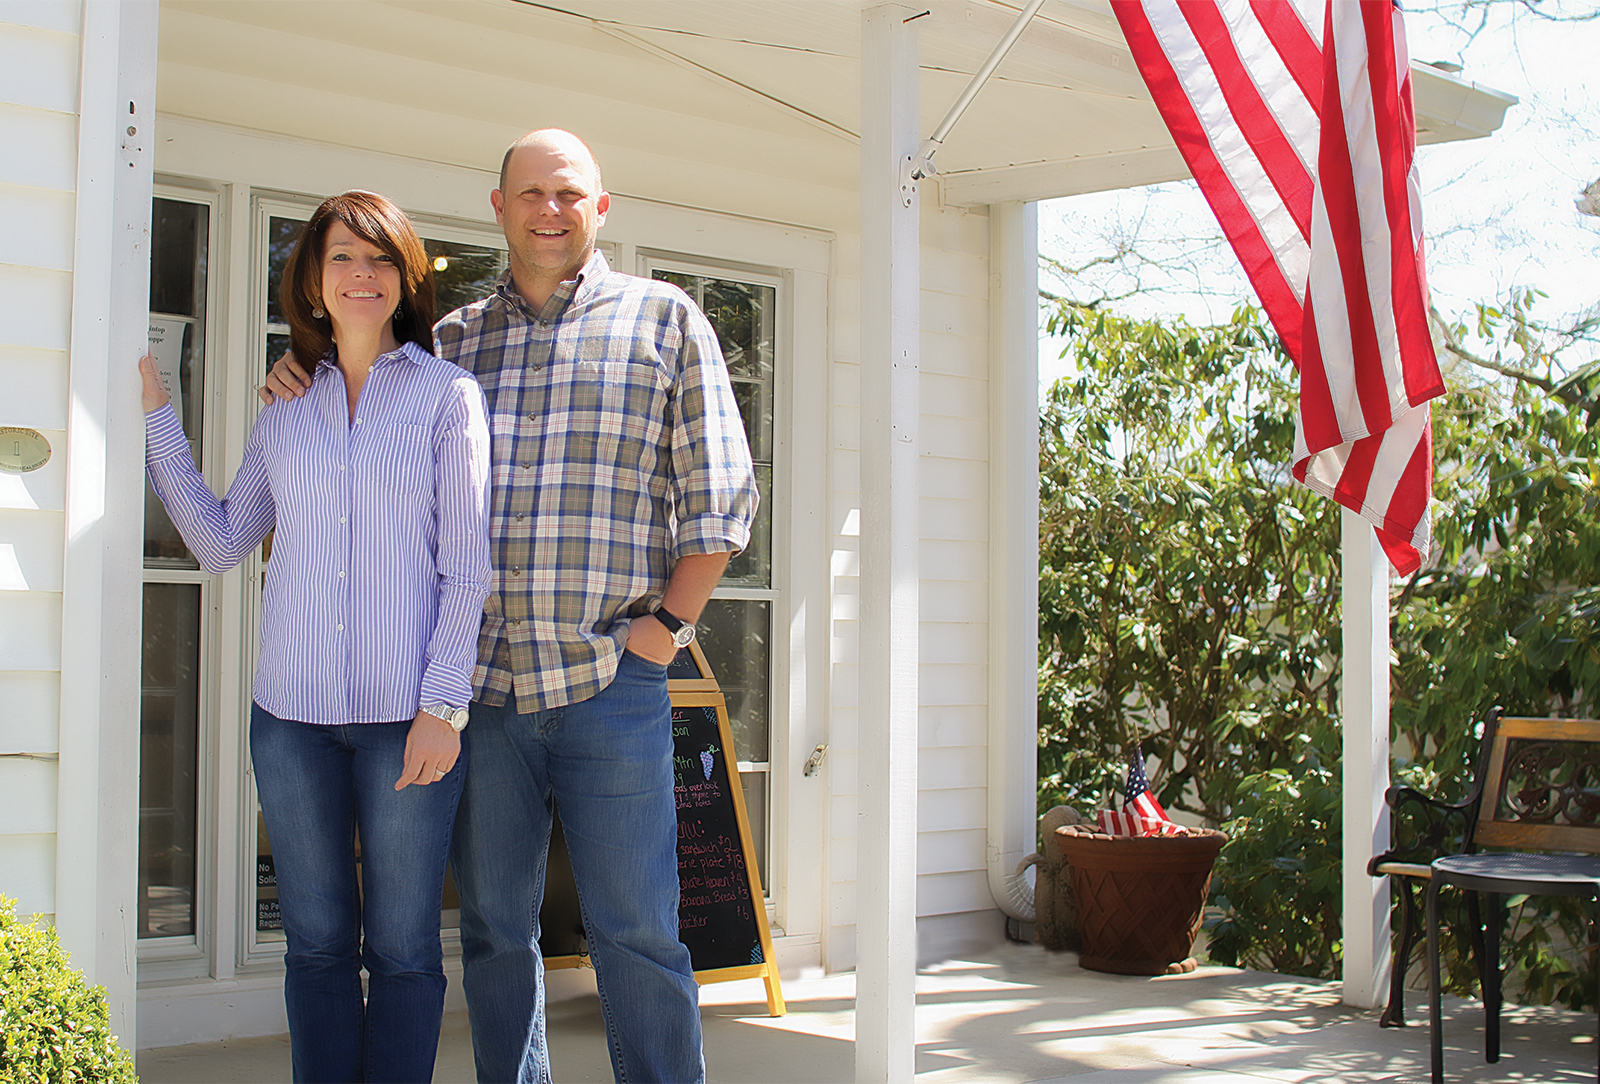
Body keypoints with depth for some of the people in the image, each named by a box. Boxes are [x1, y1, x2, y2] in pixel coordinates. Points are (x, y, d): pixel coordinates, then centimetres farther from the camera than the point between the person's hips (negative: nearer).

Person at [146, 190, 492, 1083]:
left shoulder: (449, 393, 3)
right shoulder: (287, 413, 14)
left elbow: (467, 564, -1)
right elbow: (223, 544, 13)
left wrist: (443, 706, -9)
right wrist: (157, 416, 11)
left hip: (407, 712, -3)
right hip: (294, 711, 4)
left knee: (402, 948, 1)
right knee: (317, 942, 9)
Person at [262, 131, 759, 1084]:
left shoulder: (665, 319, 6)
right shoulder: (451, 339, 14)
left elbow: (720, 496, 4)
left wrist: (669, 623, -4)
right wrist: (308, 388, 7)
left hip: (611, 683, -3)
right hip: (479, 683, 3)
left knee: (636, 933, 0)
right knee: (495, 930, 10)